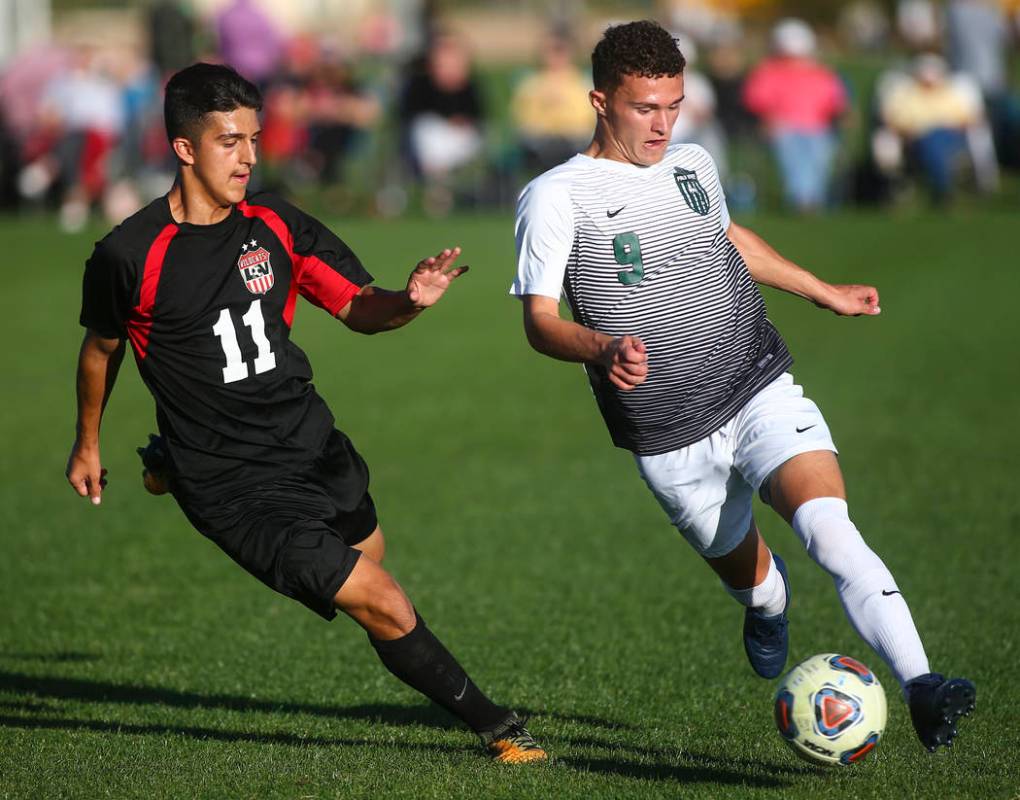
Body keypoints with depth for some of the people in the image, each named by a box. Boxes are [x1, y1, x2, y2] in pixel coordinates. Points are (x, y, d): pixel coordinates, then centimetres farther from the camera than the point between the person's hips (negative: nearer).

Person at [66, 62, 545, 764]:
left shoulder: (277, 226, 0)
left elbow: (357, 307, 4)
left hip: (315, 449, 6)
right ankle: (497, 728, 3)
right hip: (233, 489, -6)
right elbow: (102, 347, 7)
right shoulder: (129, 257, -12)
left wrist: (409, 301, -19)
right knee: (385, 608, -13)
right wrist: (88, 444, 21)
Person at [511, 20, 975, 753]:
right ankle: (768, 599, 52)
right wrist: (606, 349, -32)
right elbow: (540, 322, -11)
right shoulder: (557, 197, -7)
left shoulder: (694, 165, 9)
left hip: (762, 392, 2)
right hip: (670, 439, -2)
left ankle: (919, 686, -34)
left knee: (827, 522, -23)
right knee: (746, 572, 12)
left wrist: (824, 292, 37)